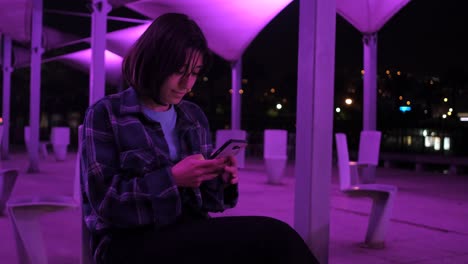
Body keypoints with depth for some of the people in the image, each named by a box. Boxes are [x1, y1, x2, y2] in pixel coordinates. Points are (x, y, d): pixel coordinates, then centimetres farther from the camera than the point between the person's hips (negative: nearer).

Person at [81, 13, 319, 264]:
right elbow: (104, 199, -9)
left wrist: (219, 181, -5)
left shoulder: (195, 117, 14)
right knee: (273, 238, -27)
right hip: (131, 241, -5)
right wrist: (171, 178, -18)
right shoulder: (105, 114, -1)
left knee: (273, 237, -27)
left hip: (188, 230, 6)